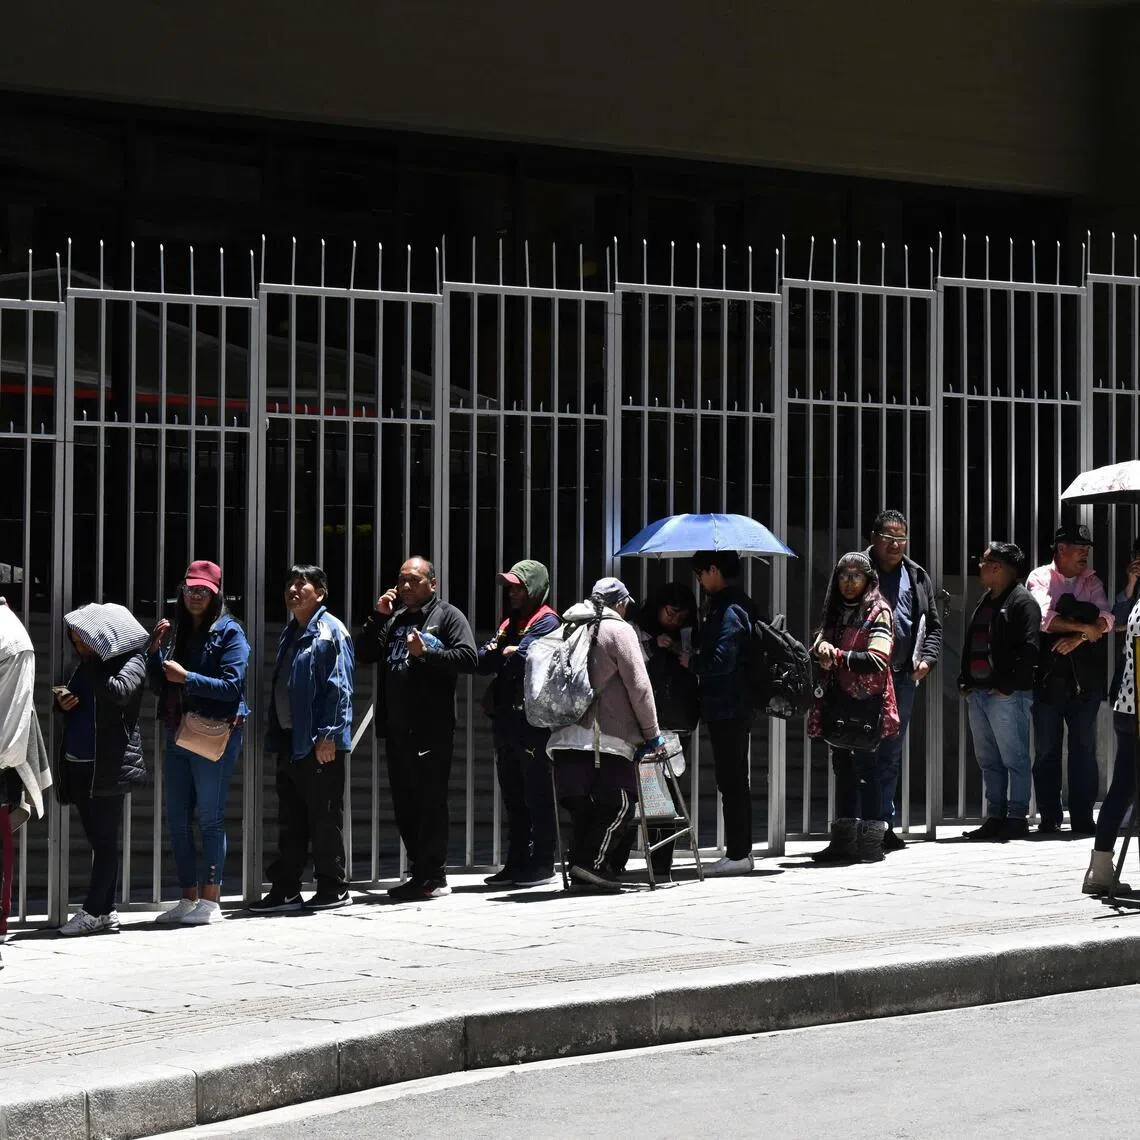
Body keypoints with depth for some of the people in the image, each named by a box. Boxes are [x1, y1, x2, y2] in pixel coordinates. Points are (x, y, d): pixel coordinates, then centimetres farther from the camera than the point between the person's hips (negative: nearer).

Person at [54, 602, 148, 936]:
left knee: (105, 840, -5)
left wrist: (92, 667, -16)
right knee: (98, 840, 9)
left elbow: (120, 691, -25)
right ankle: (106, 912, 13)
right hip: (79, 764, 8)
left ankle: (94, 911, -4)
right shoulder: (87, 664, 16)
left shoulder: (131, 662, -5)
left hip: (109, 766, -8)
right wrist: (63, 702, 3)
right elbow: (72, 699, 25)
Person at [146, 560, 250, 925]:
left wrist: (186, 678, -18)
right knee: (177, 819, 7)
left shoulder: (228, 632, -4)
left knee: (210, 818, -5)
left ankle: (210, 900, -2)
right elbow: (159, 686, 14)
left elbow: (232, 686, -14)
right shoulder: (179, 632, 15)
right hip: (177, 735, 7)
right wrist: (156, 650, 0)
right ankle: (189, 898, 14)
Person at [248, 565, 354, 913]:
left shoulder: (330, 631, -8)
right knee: (289, 819, 10)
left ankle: (332, 888, 6)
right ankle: (285, 890, 14)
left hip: (318, 744, -9)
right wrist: (274, 735, 16)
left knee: (325, 818, -1)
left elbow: (338, 687, -15)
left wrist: (328, 734, -20)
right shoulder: (290, 633, 19)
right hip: (289, 740, 9)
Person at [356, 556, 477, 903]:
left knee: (431, 803, -6)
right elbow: (366, 654, 13)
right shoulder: (393, 618, 19)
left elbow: (468, 659, -12)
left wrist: (425, 653, -18)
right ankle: (420, 872, 19)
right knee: (404, 804, 11)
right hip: (397, 727, 7)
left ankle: (432, 877, -4)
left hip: (432, 730, -7)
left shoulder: (448, 616, 0)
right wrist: (377, 616, 2)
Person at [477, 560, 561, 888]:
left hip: (533, 723, -9)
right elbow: (483, 661, 13)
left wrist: (500, 655, -2)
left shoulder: (545, 621, -6)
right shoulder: (509, 623, 21)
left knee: (537, 796, -4)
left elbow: (523, 658, -21)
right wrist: (500, 652, -7)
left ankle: (542, 864, 0)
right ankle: (516, 863, 16)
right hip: (507, 722, 9)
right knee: (513, 797, 11)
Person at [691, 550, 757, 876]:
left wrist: (691, 662, -9)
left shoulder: (730, 611, -17)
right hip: (732, 709, 11)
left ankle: (738, 854, -4)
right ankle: (740, 850, 22)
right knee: (733, 780, 15)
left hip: (727, 710, -11)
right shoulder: (732, 605, 15)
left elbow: (721, 661, -23)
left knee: (732, 781, -7)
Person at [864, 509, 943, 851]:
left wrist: (926, 659, 3)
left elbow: (933, 624, 19)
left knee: (892, 752, 10)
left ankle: (885, 823, 15)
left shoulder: (917, 577, 16)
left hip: (904, 677, 5)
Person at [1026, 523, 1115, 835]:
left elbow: (1106, 619, -1)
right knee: (1046, 749, 1)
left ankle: (1083, 818, 2)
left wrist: (1078, 637, -16)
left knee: (1085, 749, 0)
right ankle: (1049, 818, 5)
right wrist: (1085, 626, -11)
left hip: (1084, 678, 3)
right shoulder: (1040, 578, 3)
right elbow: (1045, 618, -12)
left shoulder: (1091, 581, 14)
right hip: (1048, 677, -3)